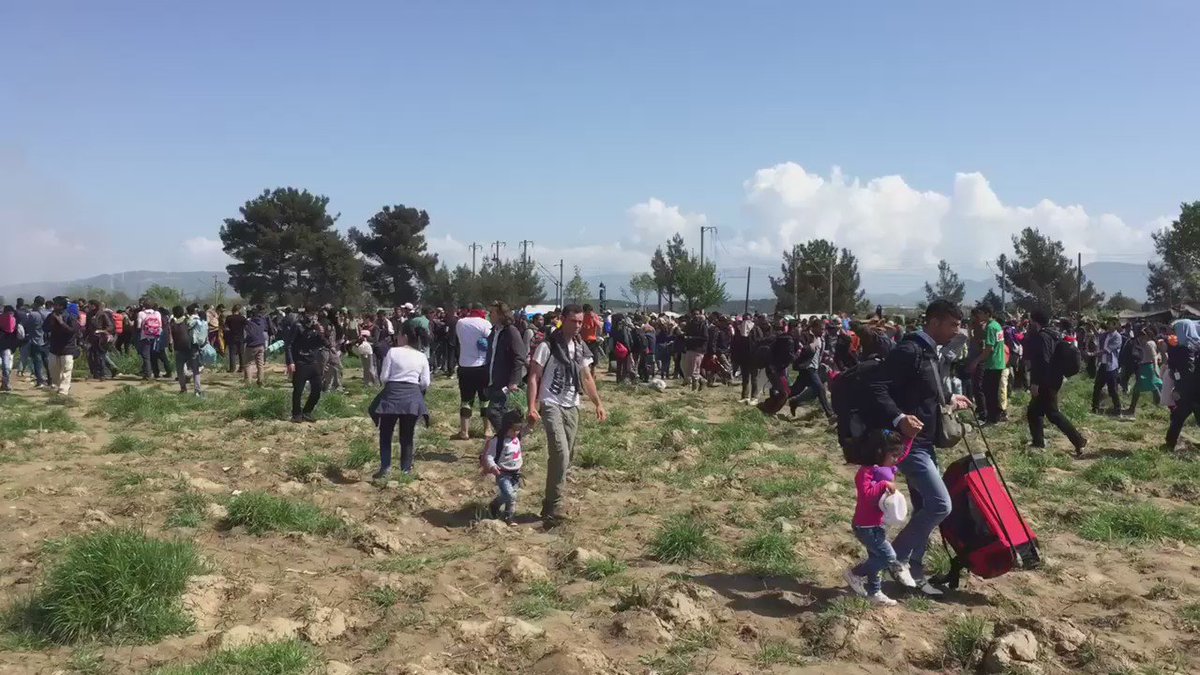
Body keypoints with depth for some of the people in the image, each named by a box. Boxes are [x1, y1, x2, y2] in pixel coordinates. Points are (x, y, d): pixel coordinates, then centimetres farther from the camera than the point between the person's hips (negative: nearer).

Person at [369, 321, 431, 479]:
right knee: (407, 435, 12)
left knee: (386, 433, 10)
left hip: (392, 394, -2)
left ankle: (385, 468, 6)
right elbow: (425, 383, 2)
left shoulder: (393, 352, -3)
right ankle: (406, 469, 14)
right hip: (412, 397, 3)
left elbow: (384, 377, -4)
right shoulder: (422, 356, 6)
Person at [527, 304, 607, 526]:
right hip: (551, 406, -7)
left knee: (567, 457, 8)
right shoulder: (547, 346, -9)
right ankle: (553, 507, -12)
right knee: (560, 454, -19)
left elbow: (587, 378, 17)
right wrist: (532, 407, -19)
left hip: (572, 407, 7)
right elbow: (534, 378, -10)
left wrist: (598, 404, 11)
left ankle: (551, 503, 20)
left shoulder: (581, 349, 9)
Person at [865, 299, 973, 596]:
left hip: (923, 442, 11)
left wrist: (949, 400, 31)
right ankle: (891, 559, -1)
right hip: (908, 441, -11)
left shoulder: (928, 352, 14)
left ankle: (913, 572, 23)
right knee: (940, 505, -13)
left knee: (925, 508, 13)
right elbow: (877, 390, -26)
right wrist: (898, 419, -40)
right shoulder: (908, 351, -18)